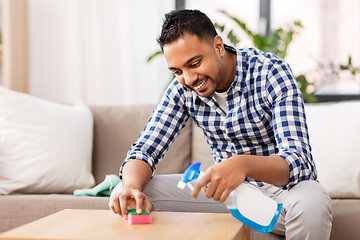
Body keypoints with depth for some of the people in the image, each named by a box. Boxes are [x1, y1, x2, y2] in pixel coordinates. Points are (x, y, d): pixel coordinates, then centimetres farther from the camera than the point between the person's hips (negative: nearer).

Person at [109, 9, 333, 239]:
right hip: (227, 187, 4)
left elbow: (298, 161, -30)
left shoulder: (271, 73, -20)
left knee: (311, 203, -40)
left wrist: (244, 164, -51)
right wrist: (132, 187, -30)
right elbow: (145, 149, -6)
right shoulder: (182, 89, -5)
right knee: (126, 195, -13)